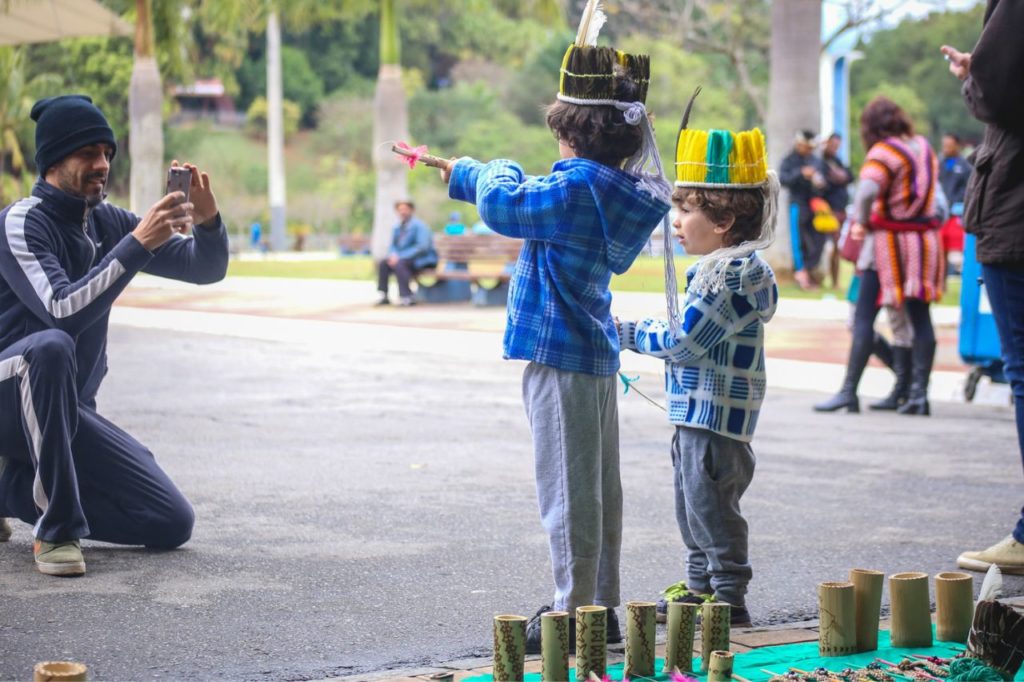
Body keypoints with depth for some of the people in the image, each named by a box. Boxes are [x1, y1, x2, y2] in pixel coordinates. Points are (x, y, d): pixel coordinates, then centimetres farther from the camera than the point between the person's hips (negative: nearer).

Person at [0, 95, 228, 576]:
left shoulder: (108, 223, 7)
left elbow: (206, 268, 6)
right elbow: (63, 312, -29)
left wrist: (207, 220, -16)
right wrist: (139, 244, -32)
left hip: (70, 408, 7)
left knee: (173, 524, -3)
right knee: (52, 346, -40)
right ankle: (56, 529, -30)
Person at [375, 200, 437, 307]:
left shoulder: (418, 225, -13)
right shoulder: (397, 228, 10)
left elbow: (423, 247, -22)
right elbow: (393, 246, 16)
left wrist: (400, 256, -25)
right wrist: (393, 255, -10)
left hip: (423, 260, -7)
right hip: (406, 259, 7)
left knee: (399, 264, -32)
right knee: (383, 264, -11)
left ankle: (407, 297, -33)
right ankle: (384, 296, -8)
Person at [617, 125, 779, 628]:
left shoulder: (730, 274, -20)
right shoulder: (717, 269, 12)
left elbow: (682, 342, -20)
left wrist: (629, 333, -9)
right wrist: (634, 332, 11)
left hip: (717, 414, -11)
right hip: (696, 413, 11)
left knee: (711, 507, -3)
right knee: (692, 507, 18)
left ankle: (729, 599, 5)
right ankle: (701, 587, 28)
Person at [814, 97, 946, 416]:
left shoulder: (884, 151, -13)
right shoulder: (923, 146, 10)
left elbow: (868, 189, -29)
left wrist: (860, 221, -14)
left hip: (890, 240, -7)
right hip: (924, 239, 7)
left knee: (864, 316, -2)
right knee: (920, 317, 8)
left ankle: (849, 392, -3)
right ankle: (918, 393, 6)